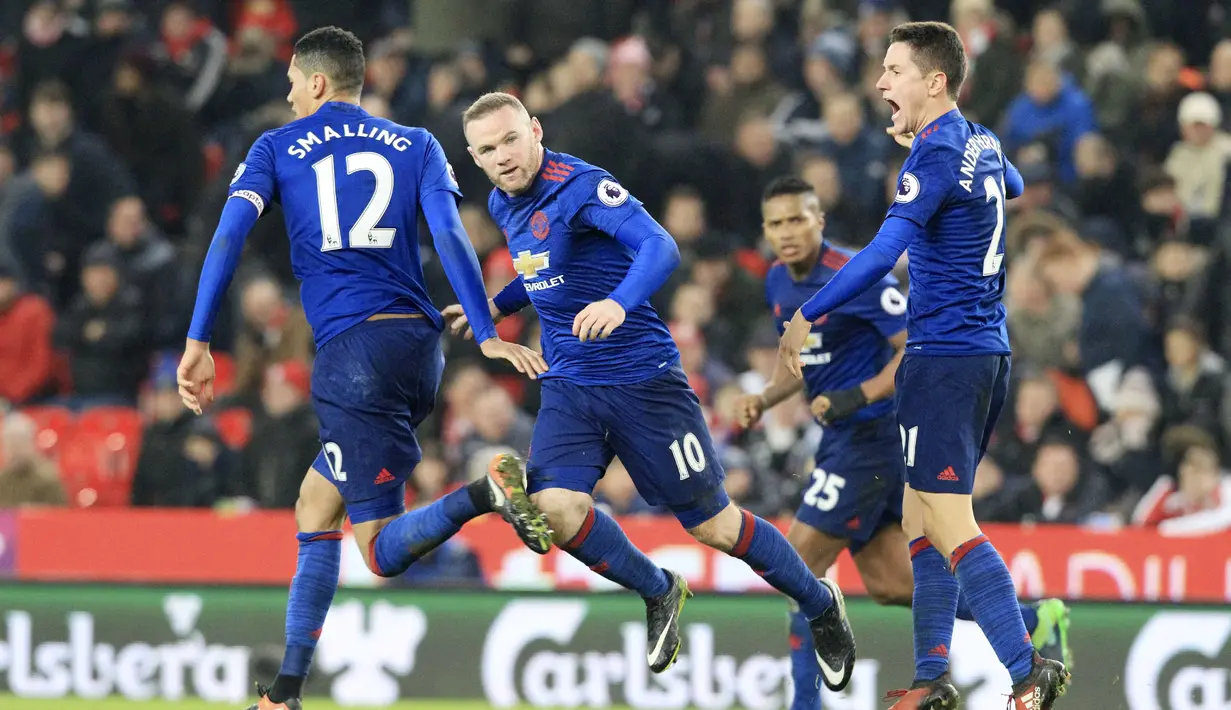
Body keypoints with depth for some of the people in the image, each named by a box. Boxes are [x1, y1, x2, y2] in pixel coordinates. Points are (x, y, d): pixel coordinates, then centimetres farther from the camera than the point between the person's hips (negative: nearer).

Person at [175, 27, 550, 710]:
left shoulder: (276, 149, 9)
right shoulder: (416, 145, 16)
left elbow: (229, 236, -4)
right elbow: (449, 236, 2)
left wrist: (198, 342, -8)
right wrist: (487, 336, -3)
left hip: (353, 348, -5)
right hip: (420, 346, 5)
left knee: (384, 550, -6)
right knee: (315, 507, 17)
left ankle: (486, 491, -35)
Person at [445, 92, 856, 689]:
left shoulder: (580, 186, -18)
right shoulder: (504, 204, 7)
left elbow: (660, 246, -34)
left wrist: (619, 303, -50)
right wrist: (498, 305, 21)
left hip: (644, 381, -6)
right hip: (568, 388, 6)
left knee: (713, 525, 1)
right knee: (552, 507, -19)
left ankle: (820, 605, 27)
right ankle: (658, 594, 6)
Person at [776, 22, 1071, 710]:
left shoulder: (936, 156, -15)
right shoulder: (980, 143, 12)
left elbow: (883, 252, -24)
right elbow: (1012, 185, 37)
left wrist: (808, 317, -18)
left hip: (945, 356, -9)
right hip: (989, 352, 9)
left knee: (949, 526, -11)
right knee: (922, 520, 14)